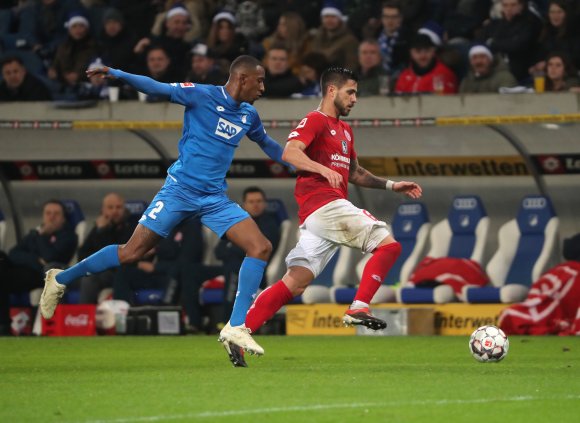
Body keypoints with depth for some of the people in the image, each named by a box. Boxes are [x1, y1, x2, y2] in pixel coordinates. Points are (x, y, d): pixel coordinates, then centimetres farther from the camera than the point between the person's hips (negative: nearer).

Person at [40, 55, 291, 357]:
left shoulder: (248, 115, 12)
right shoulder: (203, 95, -8)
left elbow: (267, 144, 32)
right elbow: (156, 88, -15)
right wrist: (119, 75, -30)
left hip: (215, 198, 6)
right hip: (180, 191, -6)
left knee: (261, 247, -11)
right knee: (132, 253, -8)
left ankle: (235, 328, -10)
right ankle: (60, 279, 12)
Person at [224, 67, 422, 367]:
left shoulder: (344, 130, 27)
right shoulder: (315, 121, -2)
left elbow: (354, 173, 37)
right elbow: (290, 153, -18)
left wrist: (391, 185, 29)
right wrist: (324, 170, -32)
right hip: (324, 204, -9)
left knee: (296, 283, 1)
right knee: (388, 243, -12)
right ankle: (358, 308, -16)